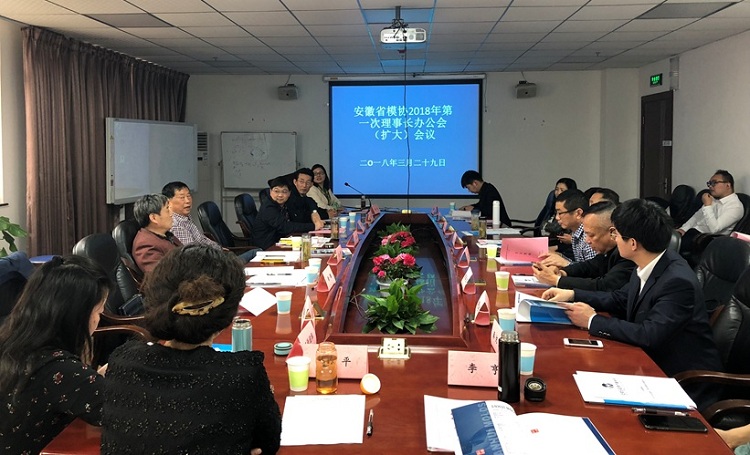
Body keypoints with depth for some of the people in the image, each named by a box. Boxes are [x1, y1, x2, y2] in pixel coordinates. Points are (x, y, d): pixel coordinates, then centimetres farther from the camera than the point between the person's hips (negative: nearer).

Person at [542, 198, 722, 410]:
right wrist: (572, 295, 4)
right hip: (654, 366, 7)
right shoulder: (648, 267, -2)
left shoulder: (678, 282, -27)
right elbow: (619, 300, 13)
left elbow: (649, 335, -31)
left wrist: (593, 321, -21)